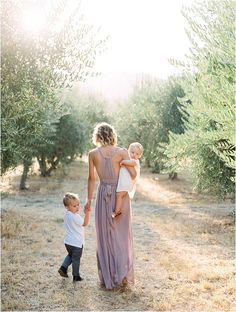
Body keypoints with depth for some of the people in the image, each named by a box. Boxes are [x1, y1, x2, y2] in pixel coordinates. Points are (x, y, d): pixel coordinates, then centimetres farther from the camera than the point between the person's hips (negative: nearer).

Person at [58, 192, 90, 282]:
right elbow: (85, 223, -17)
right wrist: (87, 213, -20)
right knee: (76, 259, 7)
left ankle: (63, 268, 21)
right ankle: (76, 276, 17)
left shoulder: (66, 214, 2)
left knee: (70, 255, 30)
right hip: (76, 243, -8)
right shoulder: (75, 216, -25)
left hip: (68, 241, 8)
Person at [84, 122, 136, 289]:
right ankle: (123, 273, 4)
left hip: (104, 195, 1)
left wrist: (89, 199, 11)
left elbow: (92, 178, 1)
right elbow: (133, 174, -13)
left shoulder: (93, 154, -3)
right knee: (122, 234, 11)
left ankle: (108, 276, 15)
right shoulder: (122, 152, -8)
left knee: (106, 236, 11)